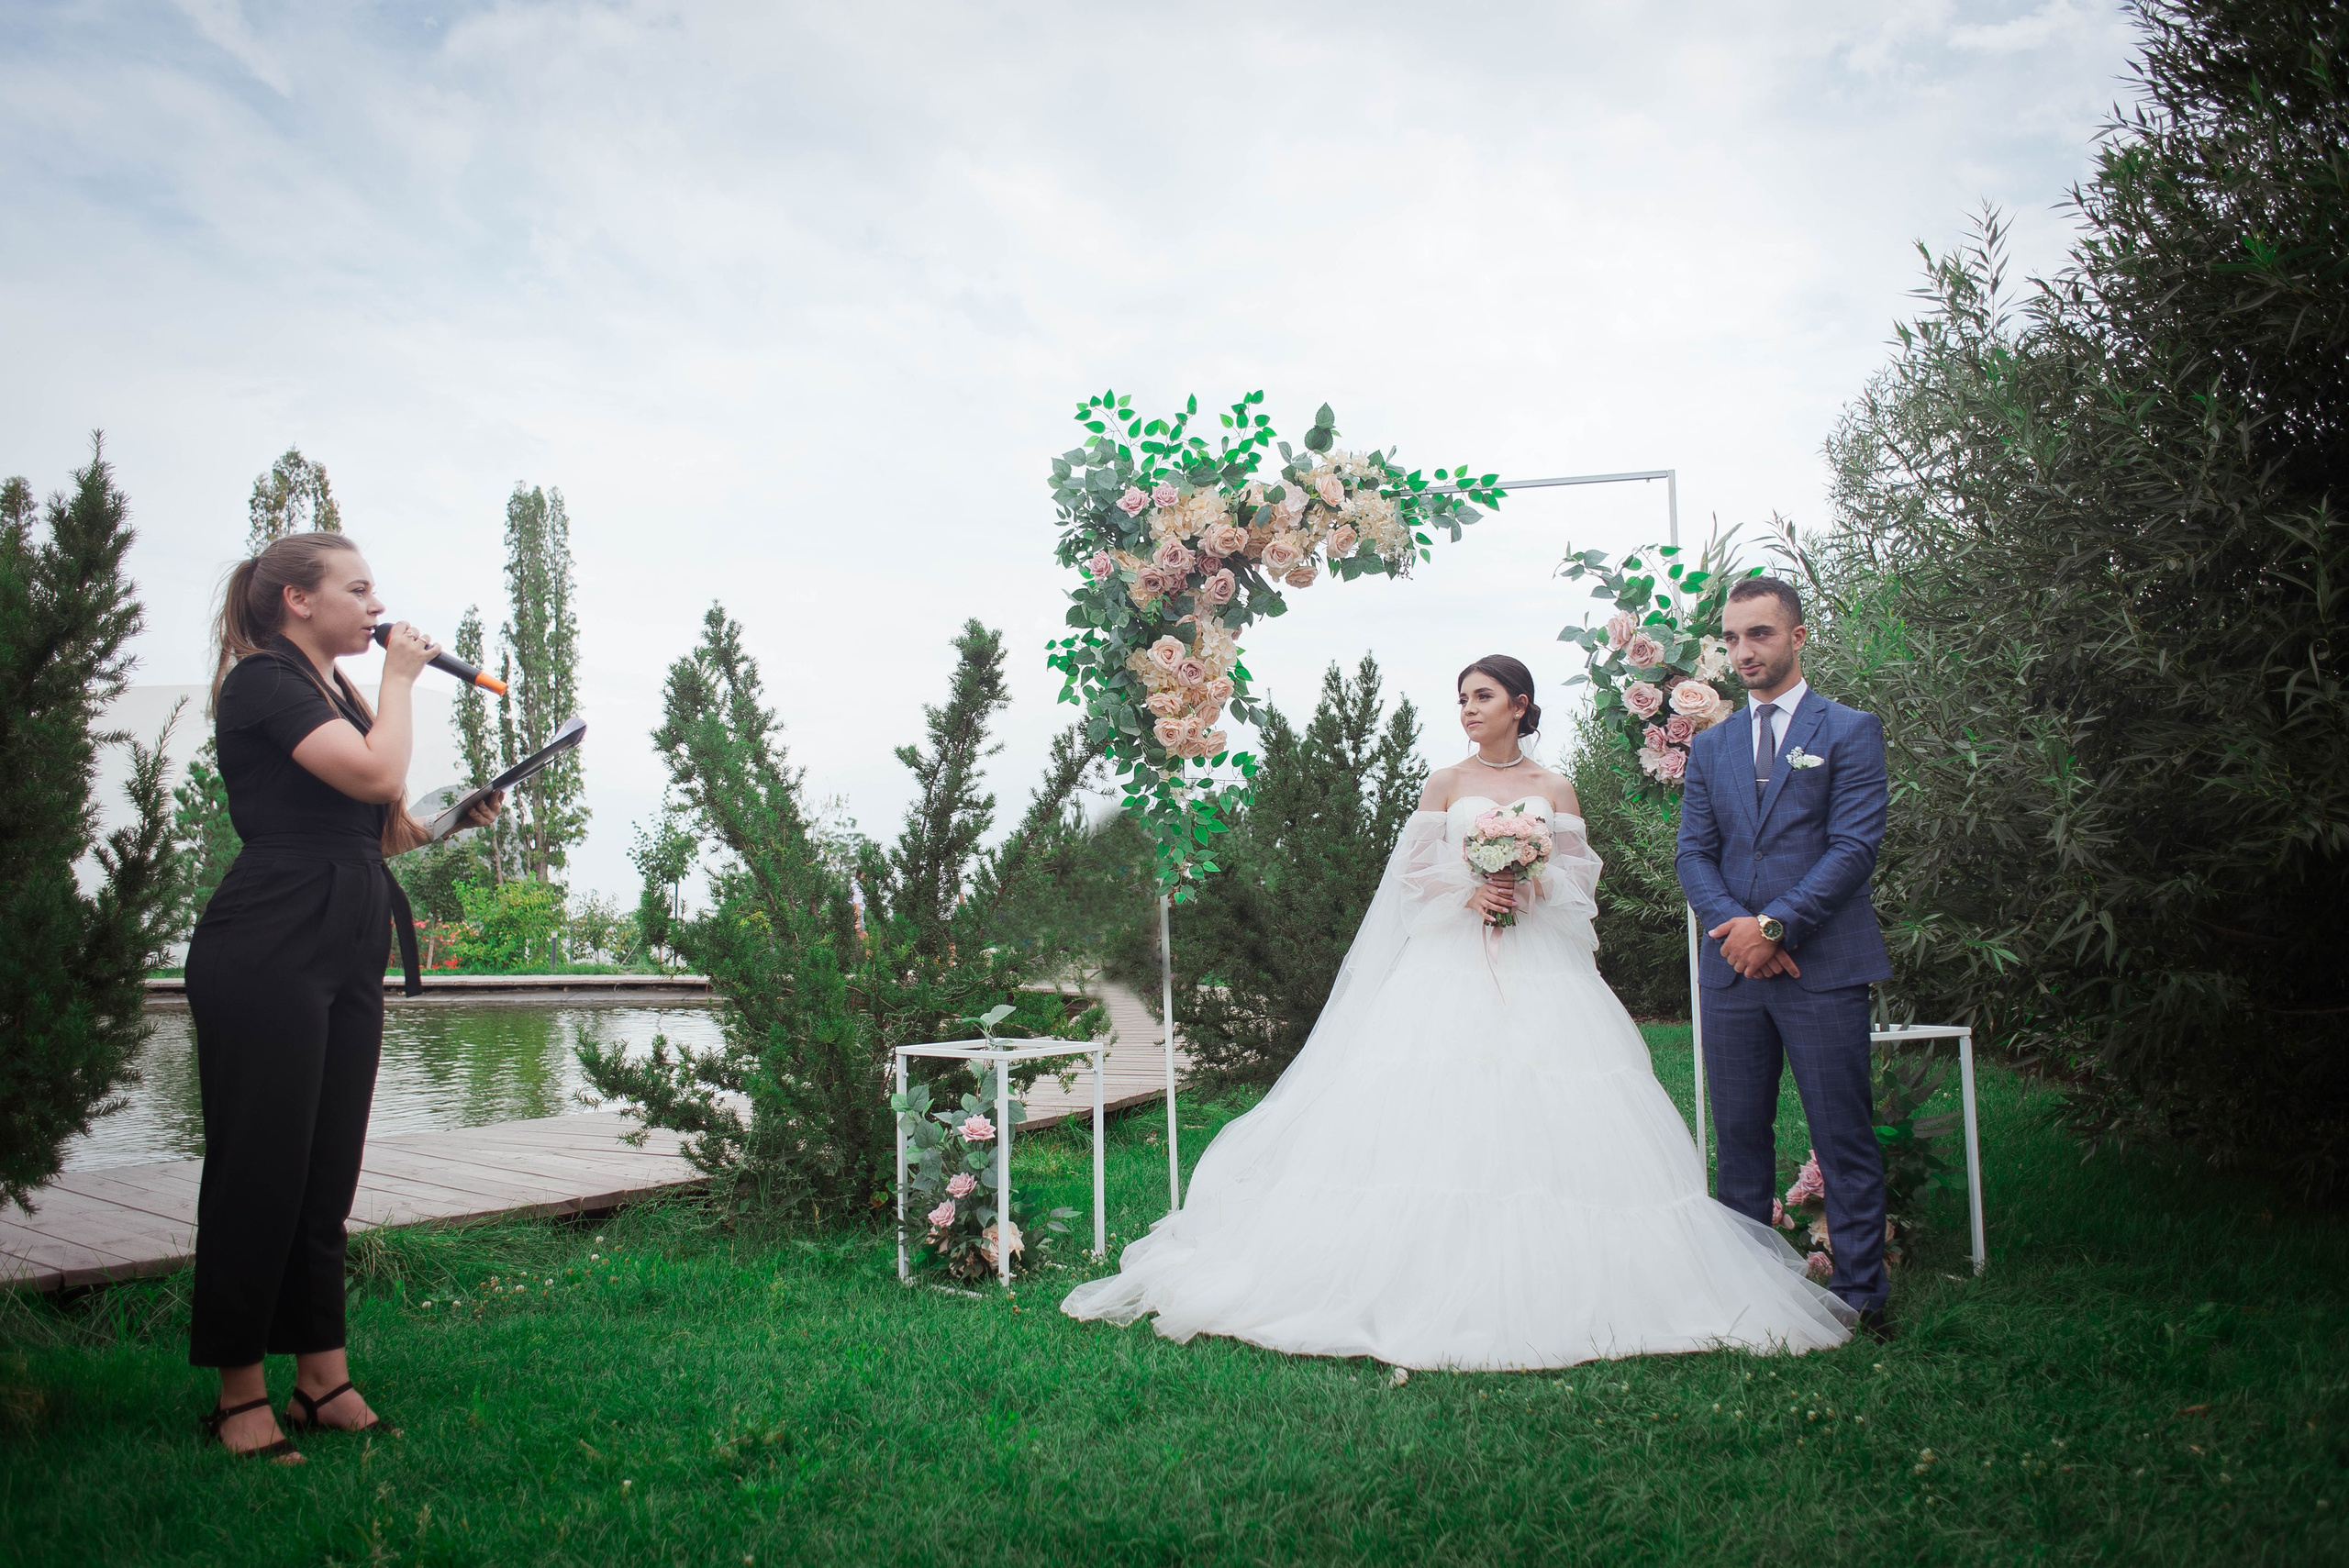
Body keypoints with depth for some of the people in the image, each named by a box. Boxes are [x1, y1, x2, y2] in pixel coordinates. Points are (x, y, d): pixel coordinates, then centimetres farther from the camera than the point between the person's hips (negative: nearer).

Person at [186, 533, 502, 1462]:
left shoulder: (338, 695, 21)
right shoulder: (262, 681, -6)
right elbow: (378, 773, -20)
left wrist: (453, 823, 5)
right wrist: (399, 678, -5)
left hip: (349, 957, 9)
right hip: (269, 953, -8)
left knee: (325, 1176, 10)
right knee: (258, 1169, -1)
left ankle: (324, 1381, 16)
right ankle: (239, 1393, 10)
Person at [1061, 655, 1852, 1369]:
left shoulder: (1554, 790, 10)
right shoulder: (1446, 784, 9)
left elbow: (1580, 879, 9)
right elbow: (1412, 871, 6)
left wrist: (1534, 890, -10)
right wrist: (1467, 894, -10)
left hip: (1538, 966, 0)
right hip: (1451, 965, 0)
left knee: (1543, 1118, -8)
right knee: (1436, 1112, -9)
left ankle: (1550, 1288, 0)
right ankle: (1436, 1284, -5)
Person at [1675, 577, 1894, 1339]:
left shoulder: (1851, 730, 2)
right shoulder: (1710, 747, 15)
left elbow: (1855, 846, -8)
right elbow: (1694, 854, 9)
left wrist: (1775, 926, -14)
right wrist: (1734, 927, -9)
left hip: (1824, 967, -4)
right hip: (1731, 969, 4)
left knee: (1845, 1140, 1)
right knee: (1740, 1136, 9)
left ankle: (1860, 1297, 12)